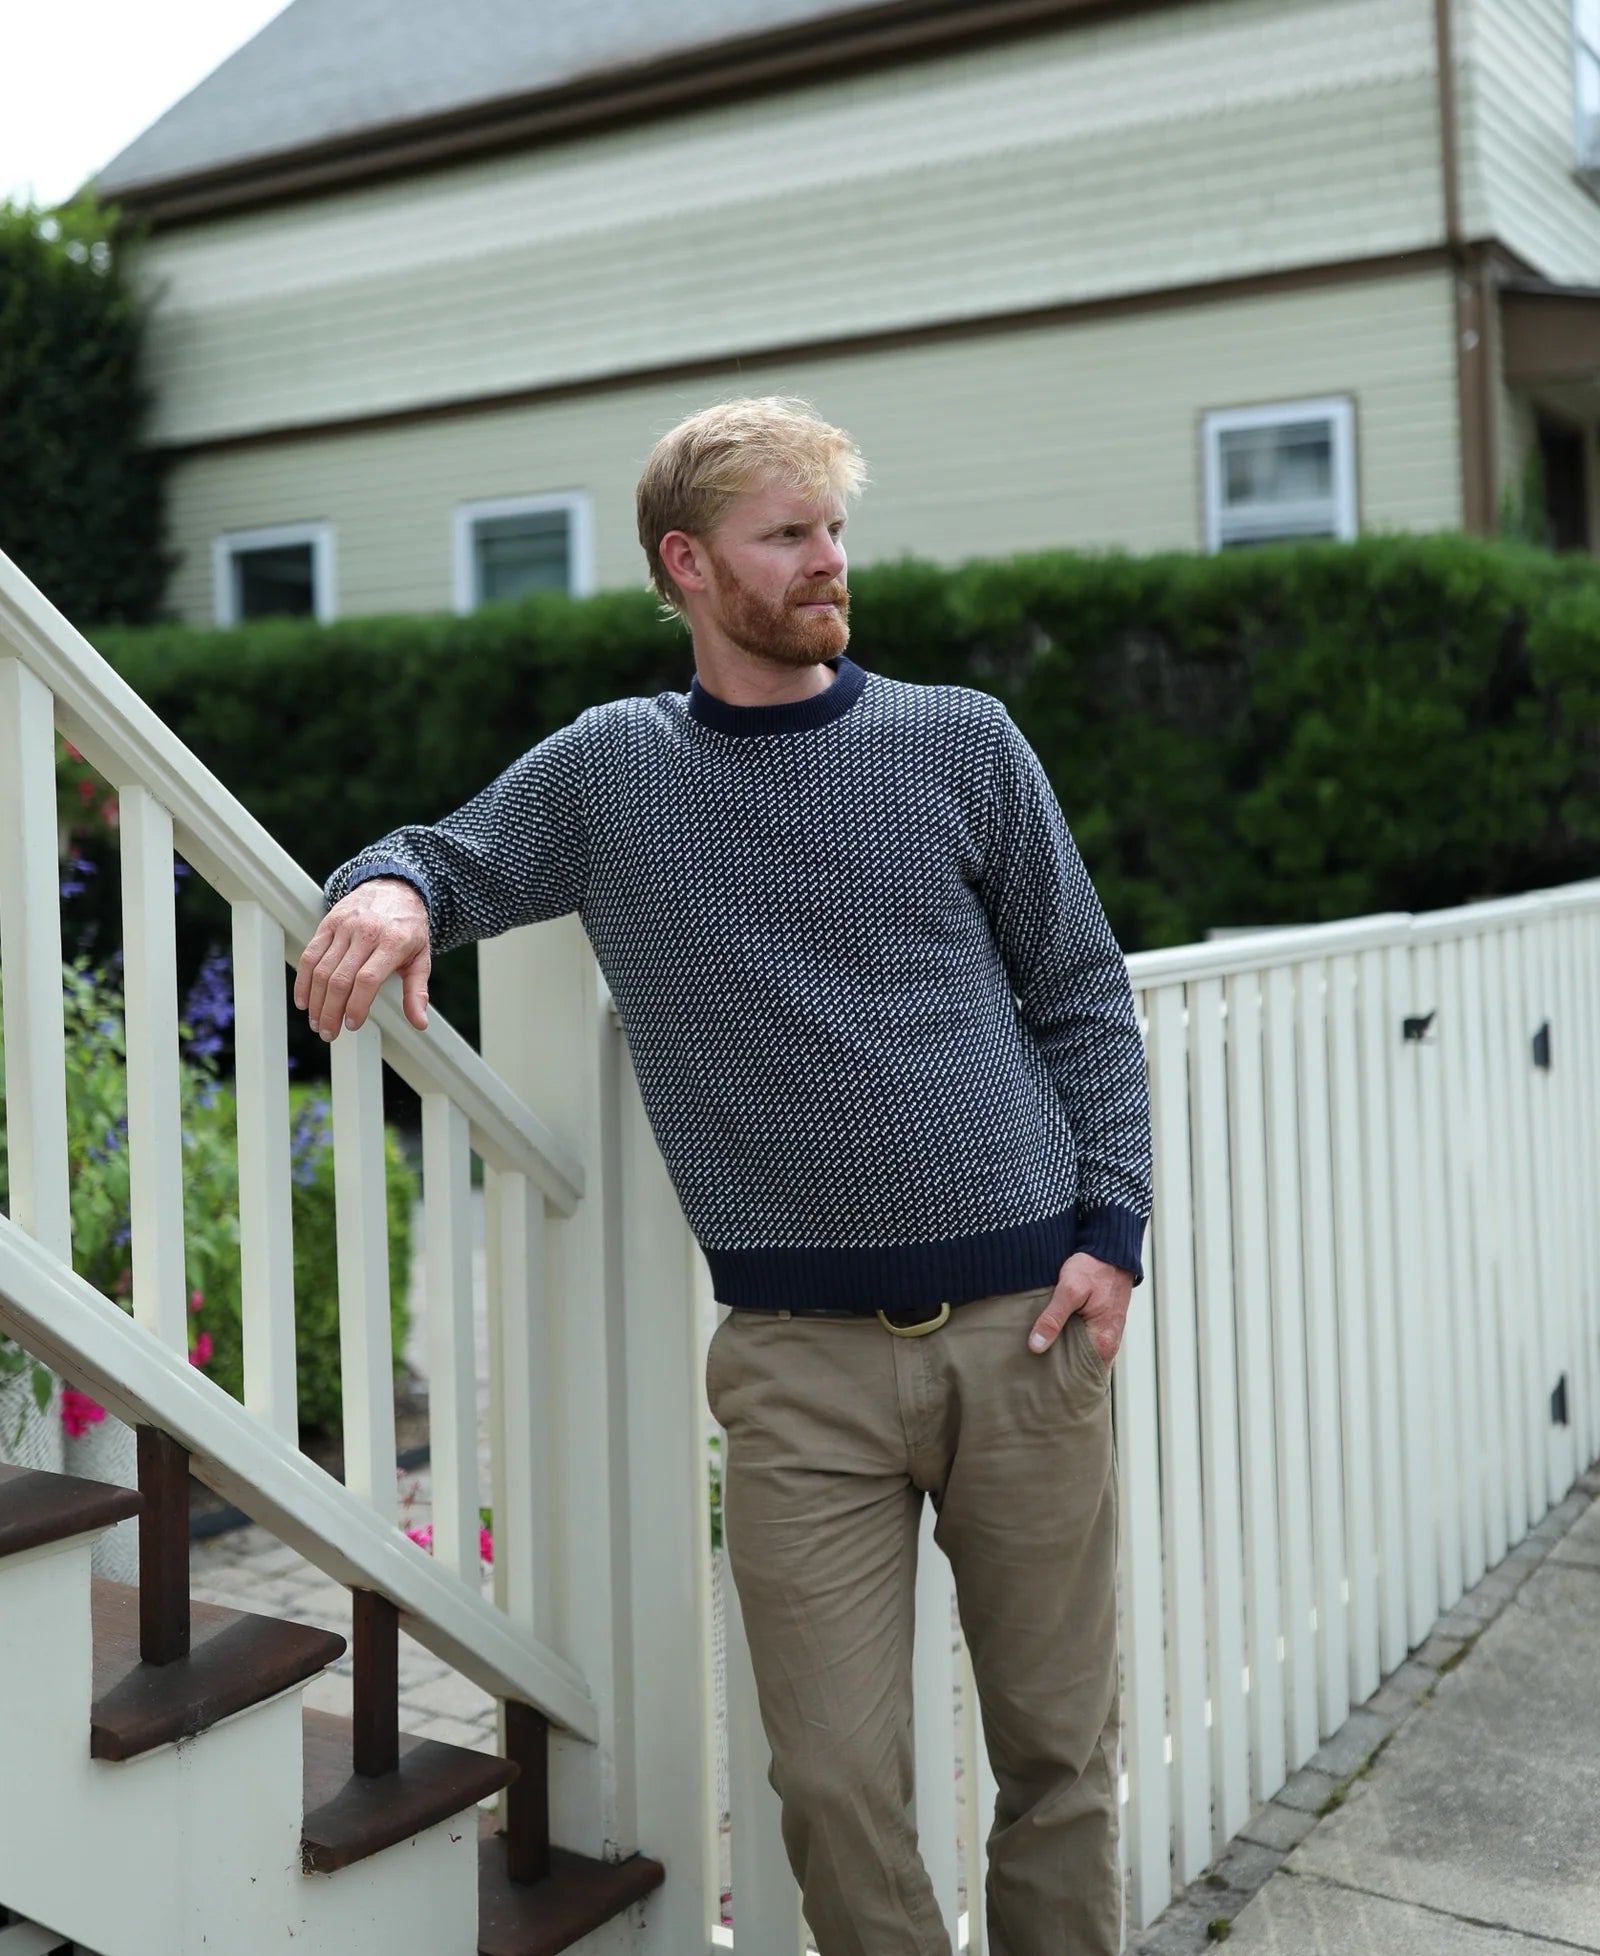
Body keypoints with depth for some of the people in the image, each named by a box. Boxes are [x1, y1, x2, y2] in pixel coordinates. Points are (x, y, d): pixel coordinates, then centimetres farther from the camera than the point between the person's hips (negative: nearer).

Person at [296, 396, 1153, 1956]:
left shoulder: (964, 742, 6)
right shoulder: (607, 772, 7)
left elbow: (1083, 1000, 9)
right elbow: (446, 860, 17)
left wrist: (1112, 1225, -2)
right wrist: (382, 887, -9)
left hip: (1023, 1323, 1)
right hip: (801, 1358, 0)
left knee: (1059, 1757, 10)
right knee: (836, 1788, 1)